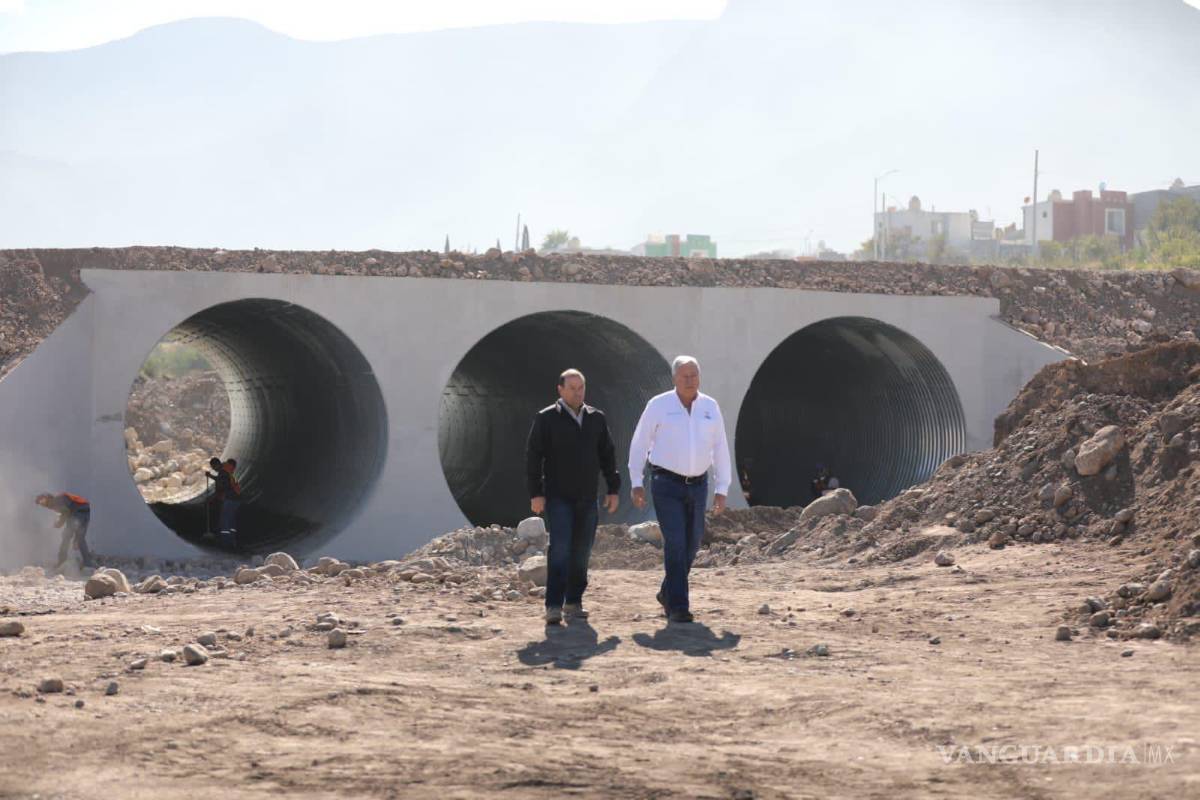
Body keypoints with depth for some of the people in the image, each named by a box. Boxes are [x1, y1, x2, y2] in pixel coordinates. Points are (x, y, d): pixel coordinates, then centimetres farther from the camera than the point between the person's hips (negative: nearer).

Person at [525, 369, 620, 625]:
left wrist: (614, 489, 6)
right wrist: (535, 493, -13)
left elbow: (607, 455, 12)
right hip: (558, 497, -4)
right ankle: (553, 607, -19)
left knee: (581, 551, 7)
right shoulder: (546, 419, -5)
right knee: (560, 548, -16)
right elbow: (533, 456, -7)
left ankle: (573, 603, 18)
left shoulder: (596, 418, 8)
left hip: (587, 498, 4)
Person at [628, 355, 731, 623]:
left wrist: (722, 490, 1)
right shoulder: (659, 405, -7)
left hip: (697, 485, 4)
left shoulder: (710, 407, 2)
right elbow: (639, 444, 0)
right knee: (675, 543, -15)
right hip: (666, 484, -4)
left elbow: (721, 450, 5)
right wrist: (636, 484, -4)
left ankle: (668, 593, 33)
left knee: (691, 543, 11)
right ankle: (678, 607, -14)